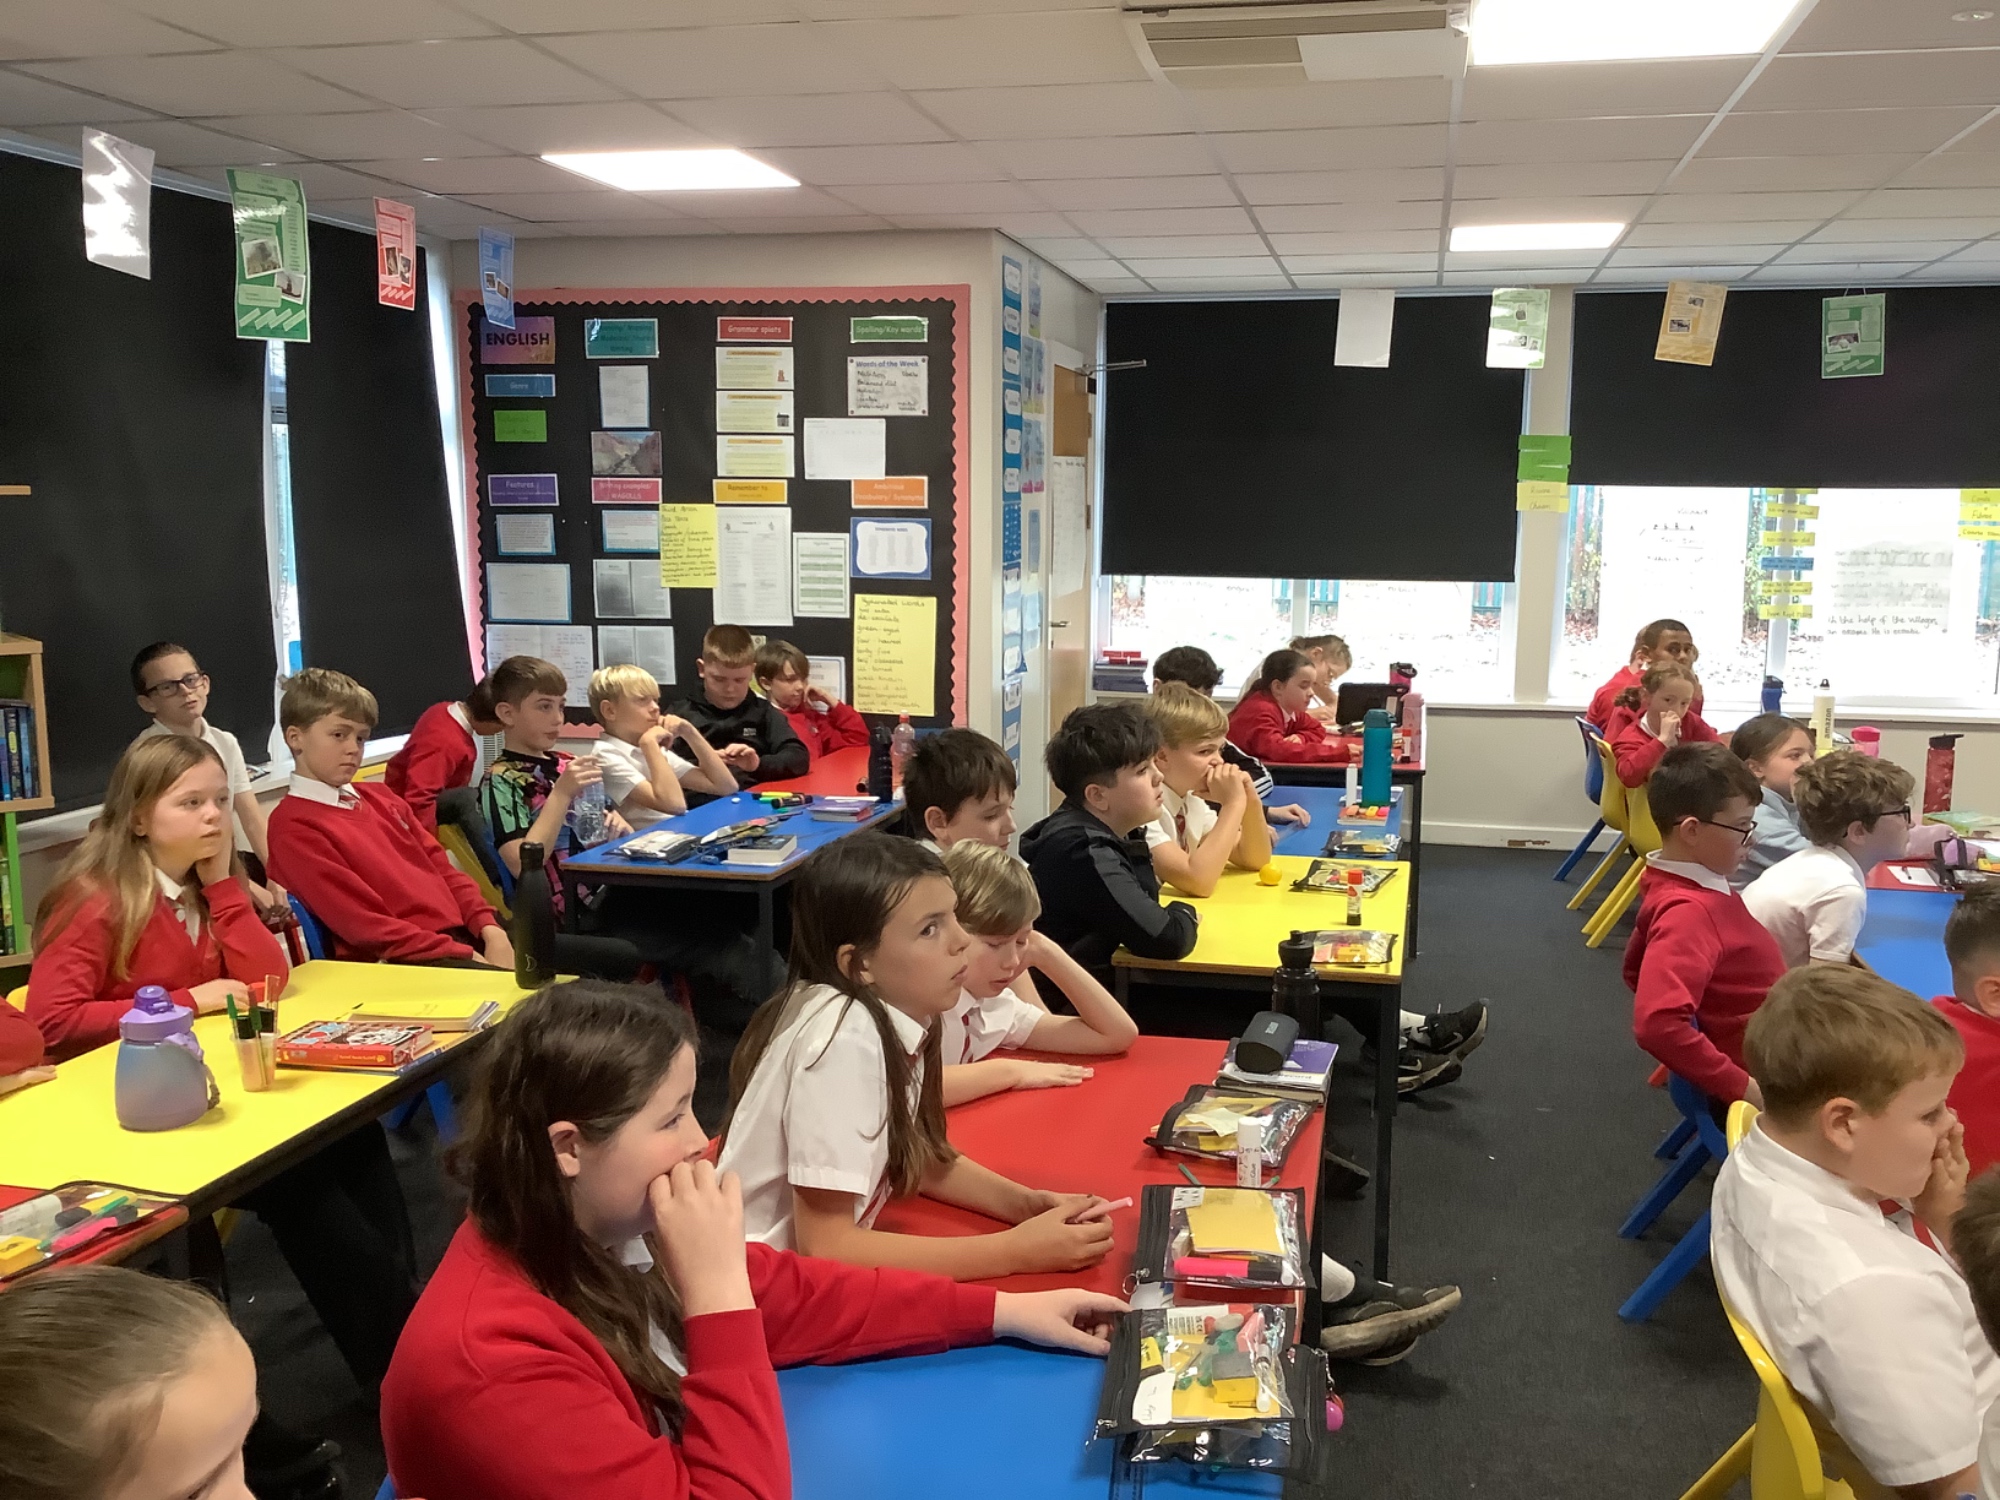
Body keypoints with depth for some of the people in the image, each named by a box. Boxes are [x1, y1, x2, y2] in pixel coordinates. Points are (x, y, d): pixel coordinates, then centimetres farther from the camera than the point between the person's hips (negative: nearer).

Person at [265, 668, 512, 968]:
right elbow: (364, 924, -11)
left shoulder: (380, 797, 20)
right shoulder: (292, 826, -3)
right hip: (401, 963, -8)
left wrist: (490, 930, -2)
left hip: (465, 935, 8)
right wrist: (464, 956, -15)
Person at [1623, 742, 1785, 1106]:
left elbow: (1638, 972, 19)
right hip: (1764, 1082, -10)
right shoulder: (1690, 911, -26)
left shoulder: (1683, 885, 3)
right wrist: (1741, 1087, -29)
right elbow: (1657, 1024, -38)